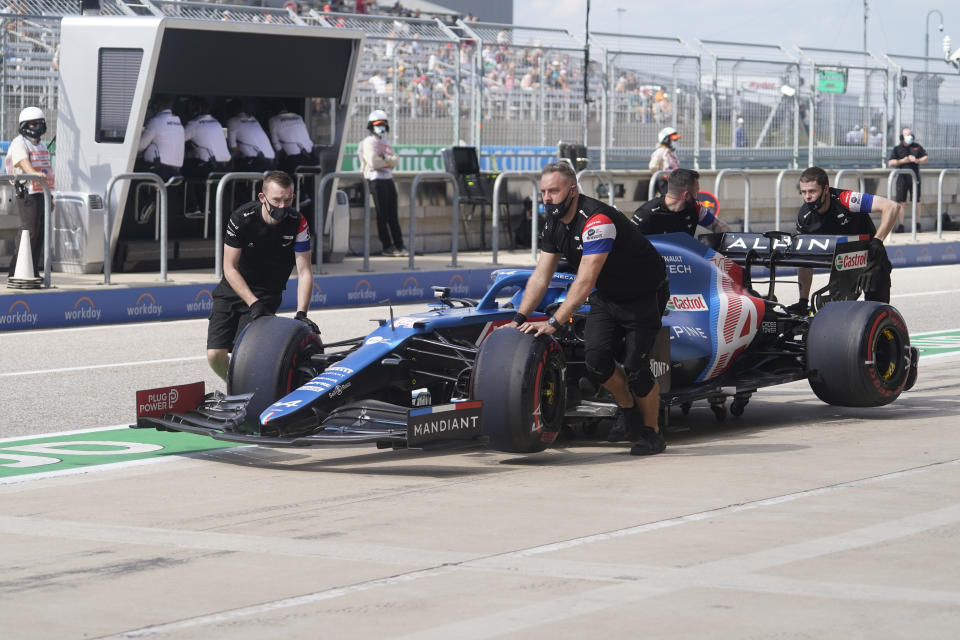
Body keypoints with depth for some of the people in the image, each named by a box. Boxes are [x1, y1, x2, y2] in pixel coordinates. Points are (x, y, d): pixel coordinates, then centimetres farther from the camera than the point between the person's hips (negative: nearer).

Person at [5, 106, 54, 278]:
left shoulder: (41, 146, 20)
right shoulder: (19, 143, -8)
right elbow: (23, 162, -27)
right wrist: (34, 173, -47)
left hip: (41, 195, 8)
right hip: (27, 195, -8)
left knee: (41, 232, 7)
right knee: (28, 232, -13)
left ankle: (34, 271, 13)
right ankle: (17, 272, -11)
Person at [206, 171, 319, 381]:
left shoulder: (297, 223, -16)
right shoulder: (242, 218, -20)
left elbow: (304, 271, -15)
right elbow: (230, 268, -17)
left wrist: (301, 313, -28)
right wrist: (254, 304, -27)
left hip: (268, 294, 0)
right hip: (234, 288, 1)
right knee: (215, 355, -9)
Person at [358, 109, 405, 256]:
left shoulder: (386, 142, 21)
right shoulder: (369, 142, -4)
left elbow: (396, 161, 10)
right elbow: (373, 162, -17)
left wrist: (385, 159, -10)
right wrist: (389, 160, -2)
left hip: (388, 178, 7)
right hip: (376, 179, -7)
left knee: (393, 215, 5)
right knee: (382, 215, -5)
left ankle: (399, 245, 5)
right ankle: (387, 247, -3)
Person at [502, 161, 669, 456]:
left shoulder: (597, 221, -33)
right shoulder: (554, 222, -6)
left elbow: (585, 282, -38)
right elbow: (541, 276, -4)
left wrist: (554, 322, -41)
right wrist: (519, 319, -14)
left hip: (644, 296, -7)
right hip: (607, 296, 7)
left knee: (635, 366, -12)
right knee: (595, 356, -13)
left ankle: (651, 432, 8)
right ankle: (629, 411, 11)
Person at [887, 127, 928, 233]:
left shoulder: (917, 147, 12)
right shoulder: (897, 149, 5)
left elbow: (926, 158, 12)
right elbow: (890, 163, -3)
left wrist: (917, 160, -7)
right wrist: (902, 161, -14)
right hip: (902, 178, -1)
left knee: (916, 201, 4)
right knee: (900, 201, -5)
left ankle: (917, 224, 12)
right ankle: (900, 225, -1)